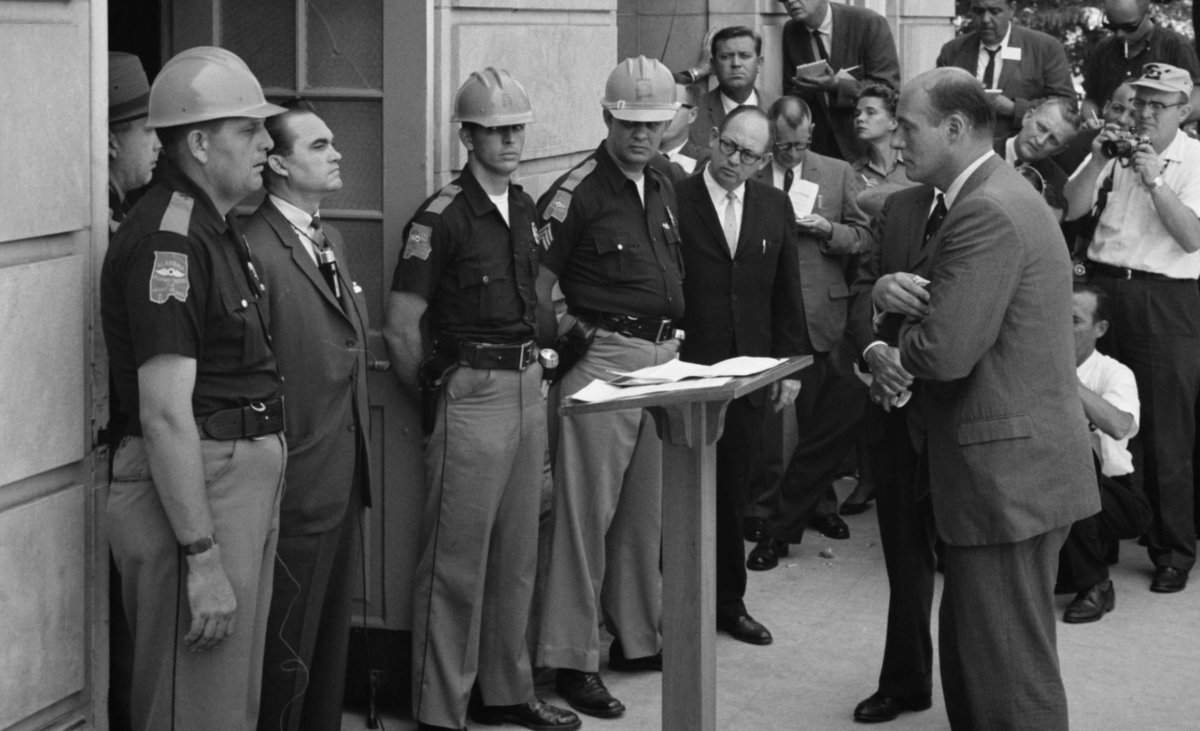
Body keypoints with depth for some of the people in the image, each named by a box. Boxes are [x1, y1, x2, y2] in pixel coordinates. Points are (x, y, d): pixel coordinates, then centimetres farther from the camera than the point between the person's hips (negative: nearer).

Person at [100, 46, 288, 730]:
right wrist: (201, 558, -24)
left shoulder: (219, 228, 15)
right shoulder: (167, 238, -17)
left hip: (247, 481, 10)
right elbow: (165, 413, -23)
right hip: (192, 494, -10)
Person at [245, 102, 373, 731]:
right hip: (298, 484, -9)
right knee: (288, 651, 1)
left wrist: (360, 462, 16)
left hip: (343, 480, 9)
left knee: (331, 638, 18)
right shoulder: (256, 249, -18)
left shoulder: (330, 239, 14)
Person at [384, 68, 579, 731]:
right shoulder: (442, 217, -12)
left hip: (527, 387, 7)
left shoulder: (525, 209, 11)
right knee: (457, 562, -3)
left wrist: (535, 364, 15)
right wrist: (435, 398, -3)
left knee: (516, 556, 14)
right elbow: (400, 329, -13)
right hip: (473, 395, -7)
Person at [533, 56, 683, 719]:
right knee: (585, 512, -5)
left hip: (662, 359, 7)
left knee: (646, 511, 14)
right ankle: (571, 659, 0)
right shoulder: (578, 191, -9)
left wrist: (673, 339, 14)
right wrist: (574, 336, -13)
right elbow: (535, 287, -9)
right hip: (604, 360, -7)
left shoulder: (662, 189, 13)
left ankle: (637, 638, 25)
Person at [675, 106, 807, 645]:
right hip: (685, 371, -4)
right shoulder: (673, 201, -6)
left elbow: (787, 293, 13)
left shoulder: (775, 207, 9)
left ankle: (728, 601, 21)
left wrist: (790, 364, 9)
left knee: (731, 493, 10)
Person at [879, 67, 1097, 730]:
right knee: (967, 651, 18)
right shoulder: (989, 196, 14)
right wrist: (889, 289, -5)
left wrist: (890, 345, -3)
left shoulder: (987, 213, -20)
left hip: (1009, 475, -11)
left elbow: (943, 352, -26)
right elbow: (940, 297, 19)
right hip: (1010, 471, 11)